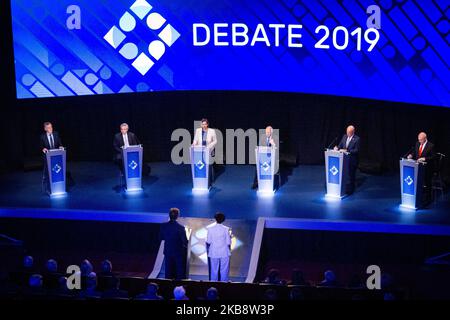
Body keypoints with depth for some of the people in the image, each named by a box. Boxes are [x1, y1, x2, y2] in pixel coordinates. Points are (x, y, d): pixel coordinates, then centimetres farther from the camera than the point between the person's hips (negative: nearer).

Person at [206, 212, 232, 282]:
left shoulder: (210, 228, -3)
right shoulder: (226, 229, -5)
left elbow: (208, 242, -2)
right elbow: (228, 243, -4)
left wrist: (207, 250, 14)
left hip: (213, 253, 1)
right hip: (224, 253, -1)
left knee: (214, 271, 6)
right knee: (224, 271, 3)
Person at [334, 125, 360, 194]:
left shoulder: (357, 139, -13)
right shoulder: (344, 136, 6)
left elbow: (356, 150, -17)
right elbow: (340, 145, 12)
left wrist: (346, 150, -25)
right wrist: (337, 148, -11)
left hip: (352, 160, -5)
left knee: (351, 175, 2)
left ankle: (350, 190, 13)